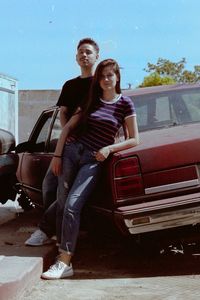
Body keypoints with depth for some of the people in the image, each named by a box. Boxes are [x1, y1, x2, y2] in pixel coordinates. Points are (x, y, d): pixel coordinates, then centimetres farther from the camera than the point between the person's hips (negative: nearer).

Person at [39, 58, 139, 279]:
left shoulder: (125, 104, 3)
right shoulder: (90, 101, 12)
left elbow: (134, 140, 2)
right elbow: (68, 128, 12)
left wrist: (109, 149, -11)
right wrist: (57, 155, 3)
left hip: (94, 160, -4)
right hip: (72, 151, 4)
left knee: (72, 207, -17)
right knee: (62, 203, -1)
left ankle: (65, 263, -17)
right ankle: (62, 252, 10)